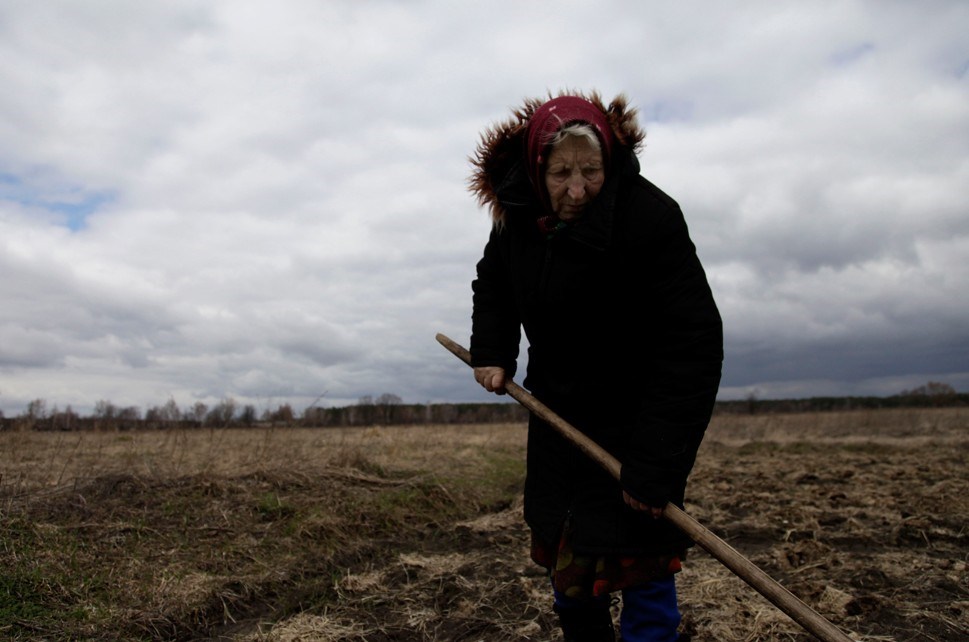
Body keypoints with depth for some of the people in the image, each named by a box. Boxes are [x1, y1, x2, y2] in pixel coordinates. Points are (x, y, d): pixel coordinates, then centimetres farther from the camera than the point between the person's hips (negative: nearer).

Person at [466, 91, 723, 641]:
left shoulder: (649, 217, -27)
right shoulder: (517, 215, -9)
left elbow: (693, 345, -30)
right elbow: (493, 286, 12)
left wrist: (656, 462, -33)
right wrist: (493, 353, -4)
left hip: (635, 420, -5)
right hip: (559, 413, 6)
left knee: (638, 564, -6)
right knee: (565, 558, 19)